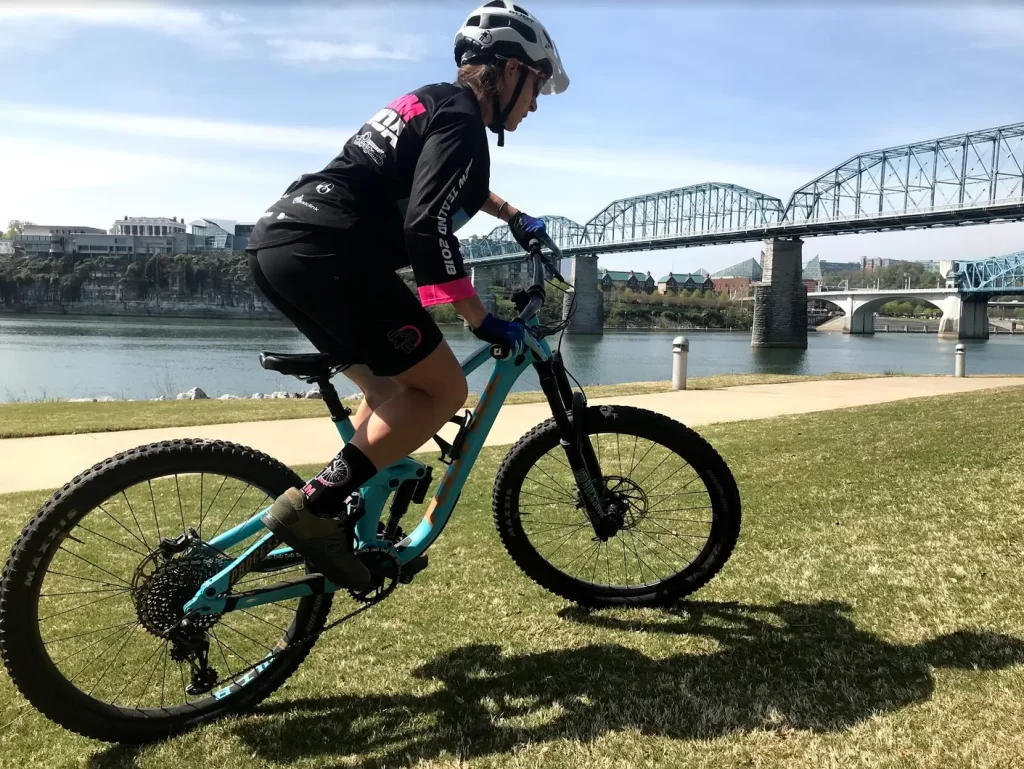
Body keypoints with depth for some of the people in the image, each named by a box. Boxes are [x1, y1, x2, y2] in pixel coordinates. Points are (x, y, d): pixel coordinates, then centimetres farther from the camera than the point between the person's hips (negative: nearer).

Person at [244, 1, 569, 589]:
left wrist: (514, 217, 55)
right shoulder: (461, 120, -4)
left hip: (280, 243, 10)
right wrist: (484, 321, -11)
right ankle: (313, 506, -11)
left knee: (392, 391, 19)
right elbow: (429, 227, -18)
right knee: (443, 390, -4)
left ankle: (350, 525, 18)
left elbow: (448, 183, 48)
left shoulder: (431, 104, 27)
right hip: (325, 255, -10)